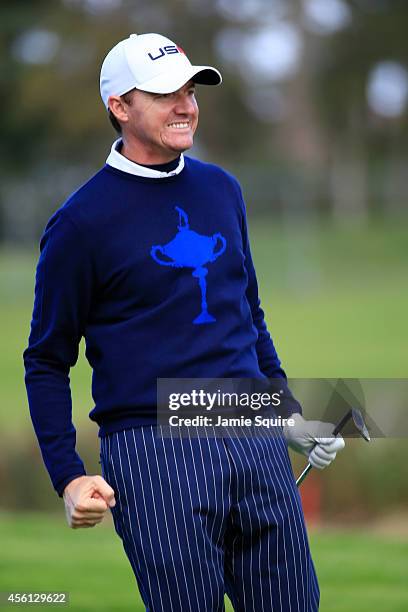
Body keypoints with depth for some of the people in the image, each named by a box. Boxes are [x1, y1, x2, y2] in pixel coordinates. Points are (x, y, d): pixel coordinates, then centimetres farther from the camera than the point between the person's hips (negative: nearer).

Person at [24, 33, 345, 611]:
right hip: (151, 449, -5)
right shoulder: (82, 221, -2)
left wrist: (291, 415, 21)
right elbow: (47, 361, 1)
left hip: (255, 441, 5)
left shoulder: (221, 189, 14)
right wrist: (69, 478, -8)